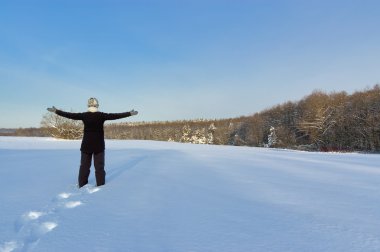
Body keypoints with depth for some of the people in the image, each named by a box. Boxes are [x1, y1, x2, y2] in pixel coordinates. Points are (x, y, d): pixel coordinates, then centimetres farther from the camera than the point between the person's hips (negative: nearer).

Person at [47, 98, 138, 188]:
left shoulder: (84, 115, -4)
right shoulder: (101, 115, -8)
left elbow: (70, 115, 0)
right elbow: (116, 116, -7)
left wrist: (56, 111, 12)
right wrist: (130, 113, -2)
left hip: (86, 145, 1)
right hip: (99, 145, -1)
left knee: (84, 166, 12)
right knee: (99, 167, 6)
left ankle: (82, 186, 17)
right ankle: (100, 186, 8)